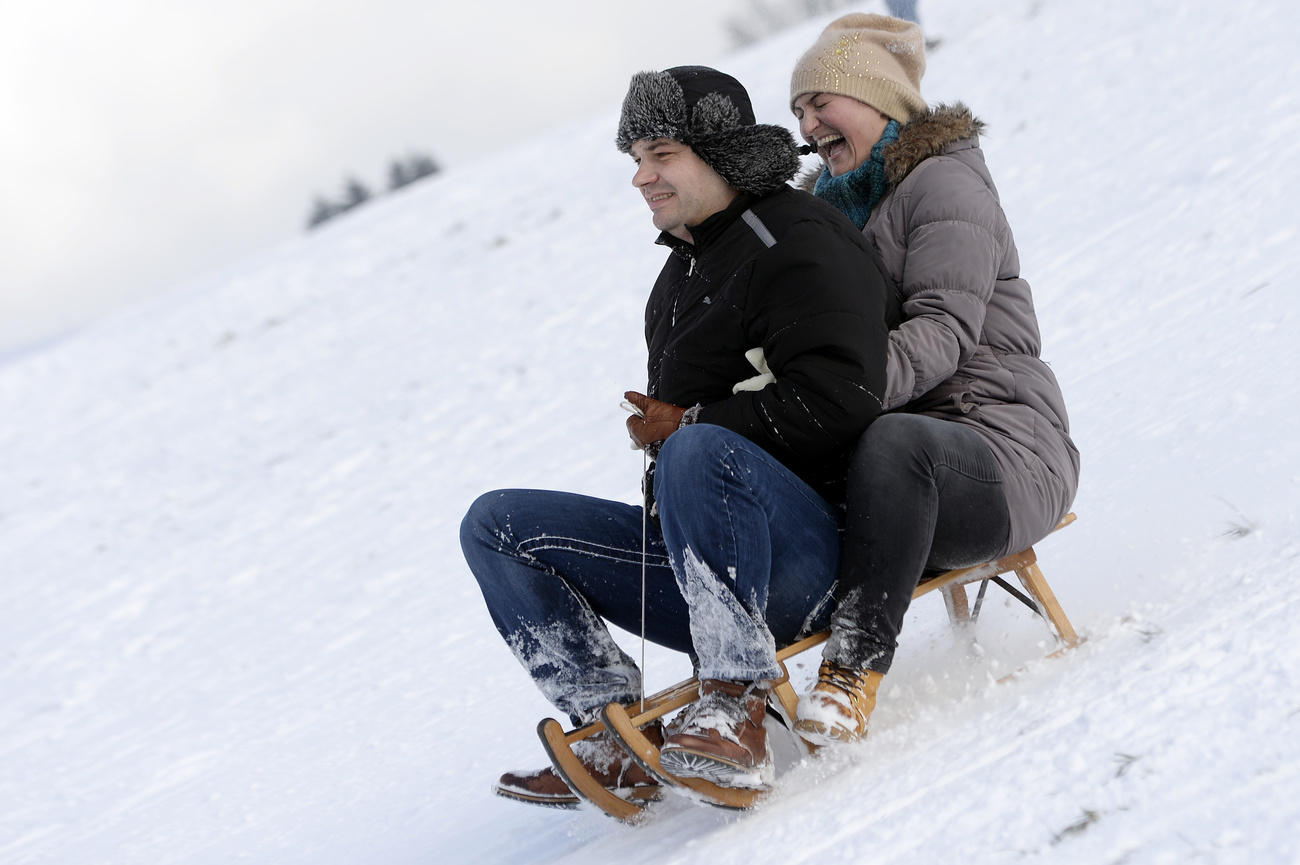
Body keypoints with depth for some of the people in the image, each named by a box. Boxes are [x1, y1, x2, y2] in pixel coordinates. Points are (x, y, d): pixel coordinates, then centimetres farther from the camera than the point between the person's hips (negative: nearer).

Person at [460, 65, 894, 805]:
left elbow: (836, 403, -20)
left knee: (701, 452, -39)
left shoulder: (799, 243, -7)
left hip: (809, 555, -10)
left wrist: (687, 426, -13)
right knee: (497, 525, 4)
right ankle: (619, 737, -11)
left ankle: (736, 712, -39)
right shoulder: (685, 271, 21)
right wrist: (657, 431, 9)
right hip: (698, 551, 10)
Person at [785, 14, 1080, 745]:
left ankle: (856, 664, -40)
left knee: (893, 442, -40)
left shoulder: (943, 182, -3)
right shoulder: (834, 204, 23)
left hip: (1005, 452, -8)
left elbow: (943, 330, -20)